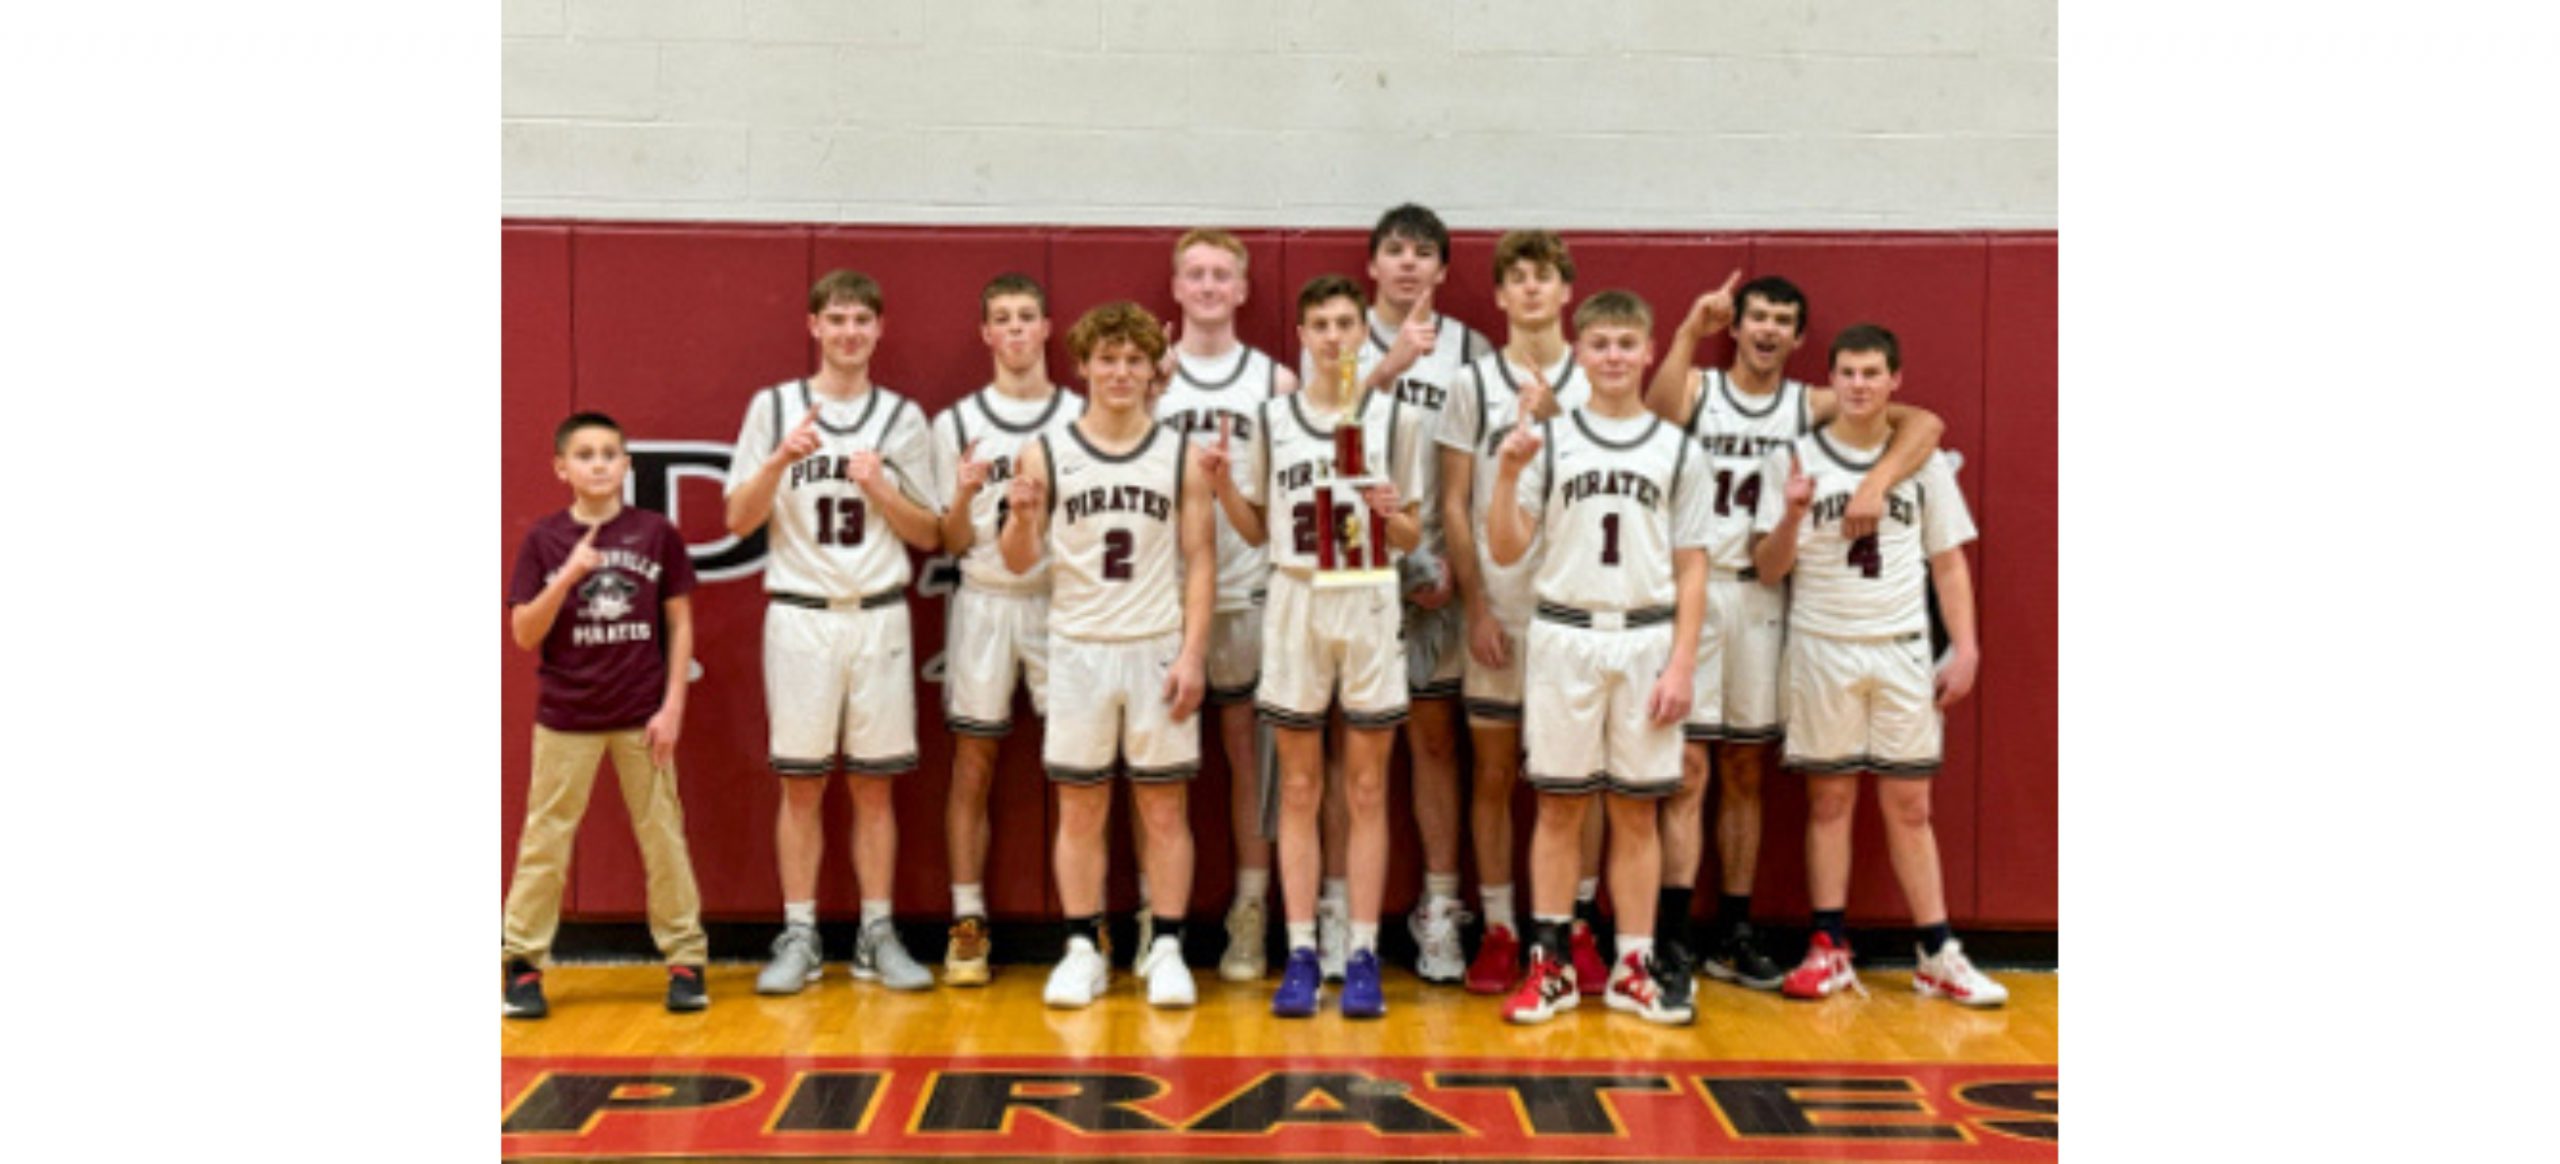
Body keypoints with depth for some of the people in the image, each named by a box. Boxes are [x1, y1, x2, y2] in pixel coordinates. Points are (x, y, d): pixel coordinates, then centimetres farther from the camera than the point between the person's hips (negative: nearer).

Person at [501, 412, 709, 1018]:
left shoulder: (657, 534, -1)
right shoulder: (544, 540, 0)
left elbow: (680, 624, 3)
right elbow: (524, 634, -3)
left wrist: (672, 706, -4)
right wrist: (567, 576, -18)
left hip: (643, 717, 0)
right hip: (566, 717, 0)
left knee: (663, 837, 6)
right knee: (544, 841, 6)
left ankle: (685, 961, 15)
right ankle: (523, 965, 17)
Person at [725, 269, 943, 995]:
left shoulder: (903, 417, 9)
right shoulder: (773, 407, 5)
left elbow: (929, 533, 9)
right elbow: (740, 521, 0)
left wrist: (878, 487, -8)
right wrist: (782, 459, -15)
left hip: (879, 616, 1)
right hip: (801, 614, -1)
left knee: (873, 784, 5)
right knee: (801, 782, 3)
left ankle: (877, 935, 14)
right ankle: (799, 936, 12)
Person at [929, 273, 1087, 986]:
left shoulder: (1083, 418, 7)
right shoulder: (956, 423, 7)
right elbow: (952, 543, 5)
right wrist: (964, 497, -14)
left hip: (1063, 600, 0)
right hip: (984, 601, 0)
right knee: (973, 762, 3)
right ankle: (968, 924, 10)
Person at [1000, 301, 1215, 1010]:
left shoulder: (1180, 456, 4)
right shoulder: (1048, 454, 3)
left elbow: (1200, 561, 1)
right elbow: (1020, 562, 3)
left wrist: (1192, 654, -7)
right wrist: (1022, 516, -18)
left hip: (1158, 649, 0)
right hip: (1079, 650, 0)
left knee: (1164, 807, 4)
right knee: (1079, 808, 5)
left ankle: (1166, 950, 12)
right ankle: (1083, 951, 14)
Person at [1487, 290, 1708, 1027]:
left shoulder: (1678, 450, 6)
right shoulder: (1549, 442, 5)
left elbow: (1691, 569, 5)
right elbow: (1506, 551, 0)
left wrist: (1682, 663, -3)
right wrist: (1507, 474, -14)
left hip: (1646, 641, 1)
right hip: (1566, 638, 0)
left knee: (1636, 811, 6)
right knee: (1560, 806, 5)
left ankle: (1633, 968, 15)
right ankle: (1550, 965, 13)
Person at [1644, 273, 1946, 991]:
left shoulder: (1811, 405, 9)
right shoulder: (1698, 389, 3)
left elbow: (1923, 424, -1)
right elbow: (1656, 414, -22)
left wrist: (1875, 482, -18)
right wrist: (1689, 332, -34)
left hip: (1763, 595, 3)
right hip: (1692, 587, -3)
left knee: (1745, 771, 9)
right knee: (1687, 767, -6)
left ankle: (1732, 935, 17)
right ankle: (1673, 934, -3)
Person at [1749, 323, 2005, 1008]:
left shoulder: (1924, 462, 7)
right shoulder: (1794, 460, 2)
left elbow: (1948, 563, 10)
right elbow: (1769, 570, -2)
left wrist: (1965, 649, 2)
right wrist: (1792, 514, -20)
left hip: (1902, 651, 1)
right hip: (1821, 649, -1)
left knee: (1910, 805, 4)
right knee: (1829, 802, 5)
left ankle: (1937, 957, 11)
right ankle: (1830, 950, 12)